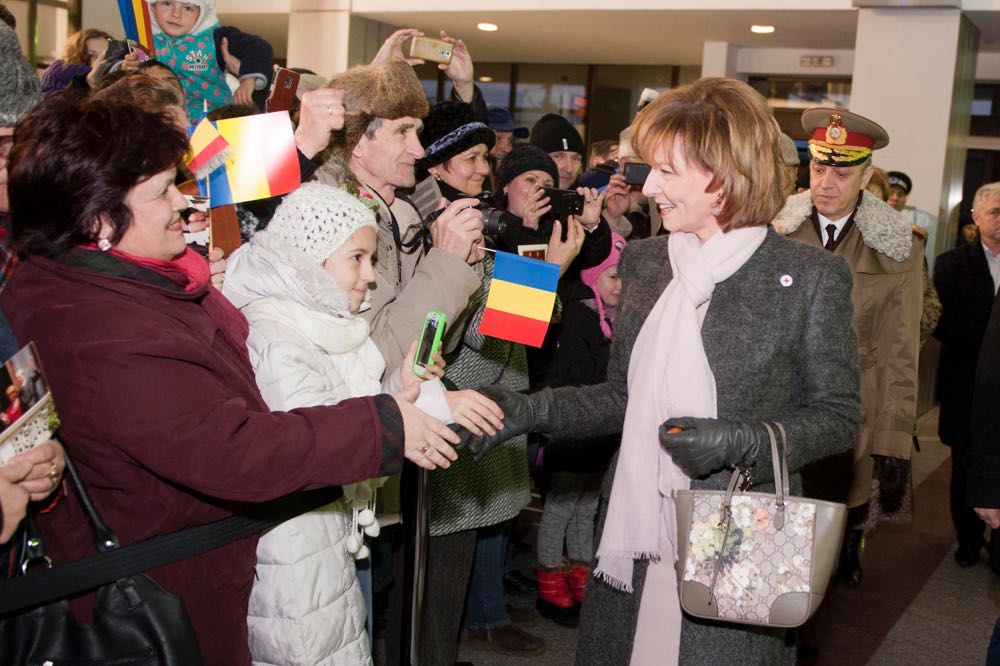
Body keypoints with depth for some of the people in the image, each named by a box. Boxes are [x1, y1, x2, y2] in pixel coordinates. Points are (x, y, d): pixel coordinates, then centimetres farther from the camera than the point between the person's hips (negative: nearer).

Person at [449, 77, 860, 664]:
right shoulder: (643, 262, 7)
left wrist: (741, 441, -20)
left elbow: (838, 416, -4)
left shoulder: (811, 277, -8)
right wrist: (528, 409, -2)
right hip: (633, 539, 5)